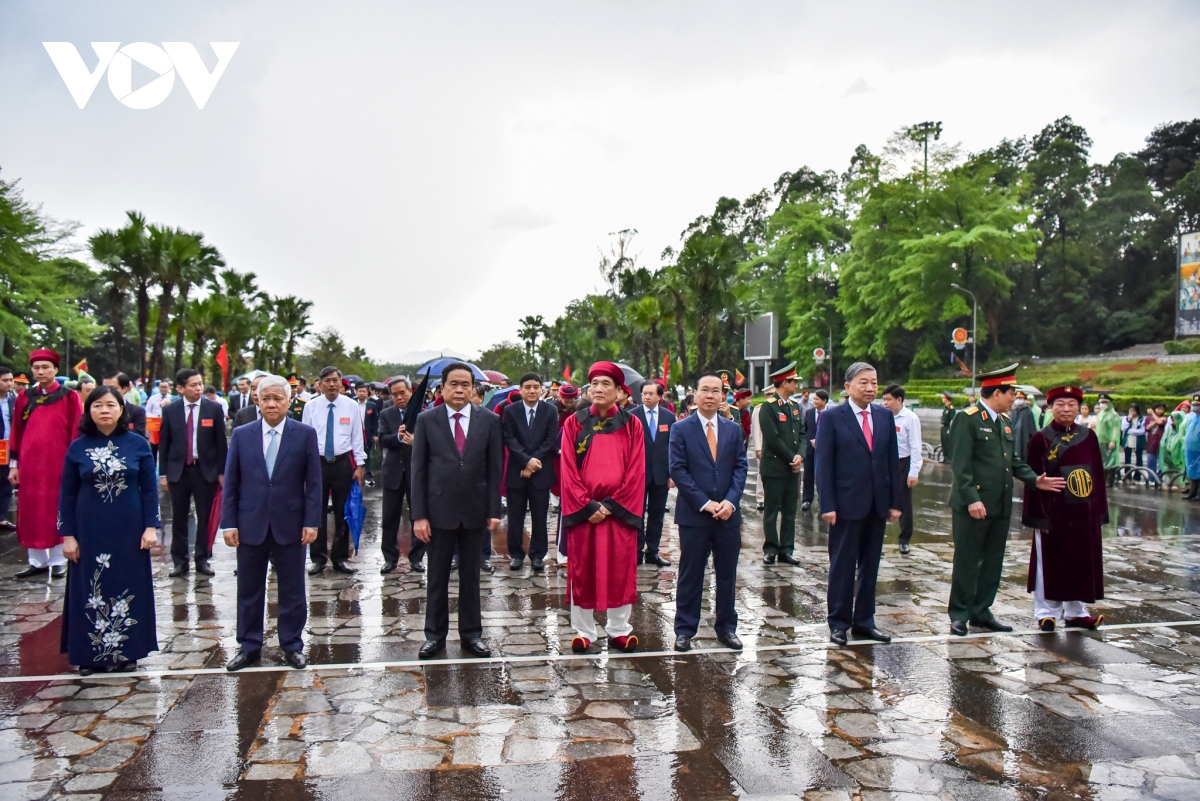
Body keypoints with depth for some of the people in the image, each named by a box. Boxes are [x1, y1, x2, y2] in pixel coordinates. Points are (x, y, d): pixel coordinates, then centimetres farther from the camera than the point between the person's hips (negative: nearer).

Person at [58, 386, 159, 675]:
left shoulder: (138, 444, -2)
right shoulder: (78, 448, 0)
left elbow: (149, 489, 0)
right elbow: (67, 494, 3)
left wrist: (151, 526, -6)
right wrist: (67, 535, -1)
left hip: (129, 530, 0)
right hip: (89, 531, 1)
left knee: (128, 589, 7)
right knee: (91, 592, 7)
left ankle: (126, 651, 19)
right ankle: (90, 654, 18)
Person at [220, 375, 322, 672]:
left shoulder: (305, 434, -2)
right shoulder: (242, 435, 3)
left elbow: (313, 483, -2)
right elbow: (231, 483, 4)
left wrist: (311, 522, -7)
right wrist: (228, 523, -2)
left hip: (290, 526, -1)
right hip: (250, 525, 2)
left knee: (292, 590, 8)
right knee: (249, 590, 11)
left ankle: (292, 645, 21)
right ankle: (249, 646, 25)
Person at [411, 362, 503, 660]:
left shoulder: (489, 420, 1)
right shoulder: (426, 420, -1)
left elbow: (495, 468, 2)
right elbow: (418, 469, -1)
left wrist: (494, 510, -3)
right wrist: (419, 514, -7)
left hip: (475, 511, 1)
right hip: (439, 510, -1)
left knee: (471, 576, 11)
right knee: (437, 577, 10)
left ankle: (471, 634, 23)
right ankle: (435, 635, 23)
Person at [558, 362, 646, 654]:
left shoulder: (632, 425, 1)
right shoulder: (574, 423, 1)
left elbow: (636, 472, -3)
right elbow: (569, 471, -3)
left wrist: (611, 505, -11)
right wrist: (588, 506, -12)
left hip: (620, 510, 0)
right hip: (583, 511, 0)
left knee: (620, 571, 7)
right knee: (583, 571, 7)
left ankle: (619, 630, 20)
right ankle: (583, 631, 18)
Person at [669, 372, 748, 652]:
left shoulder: (734, 430, 9)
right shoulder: (681, 430, -1)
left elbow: (740, 468, 4)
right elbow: (678, 470, -8)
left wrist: (730, 501, -12)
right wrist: (704, 503, -15)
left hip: (728, 514, 3)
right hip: (694, 514, -3)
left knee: (727, 574, 11)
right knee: (690, 575, 5)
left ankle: (726, 627, 24)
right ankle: (685, 629, 16)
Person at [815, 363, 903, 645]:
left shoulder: (885, 416, 8)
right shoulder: (832, 417, -5)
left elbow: (893, 461, 9)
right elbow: (823, 464, -8)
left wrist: (896, 502, 4)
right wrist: (827, 505, -13)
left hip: (878, 505, 5)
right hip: (847, 504, -4)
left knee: (870, 566, 12)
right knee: (842, 566, 5)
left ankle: (864, 621, 23)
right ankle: (838, 623, 16)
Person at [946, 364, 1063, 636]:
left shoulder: (1005, 420, 14)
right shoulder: (967, 418, -12)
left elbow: (1013, 459, 18)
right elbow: (960, 464, -17)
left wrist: (1034, 479, 2)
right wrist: (971, 499, -23)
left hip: (1001, 505, 8)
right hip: (973, 506, -8)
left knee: (993, 563, 14)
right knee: (967, 563, 2)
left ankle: (982, 611, 25)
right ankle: (959, 615, 12)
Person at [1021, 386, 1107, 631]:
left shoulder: (1089, 436, 5)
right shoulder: (1040, 439, -7)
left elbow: (1098, 474, 9)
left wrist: (1100, 510, 5)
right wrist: (1041, 515, -12)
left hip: (1085, 512, 5)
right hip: (1054, 513, -4)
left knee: (1083, 562, 12)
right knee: (1050, 564, 4)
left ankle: (1076, 611, 27)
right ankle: (1046, 612, 16)